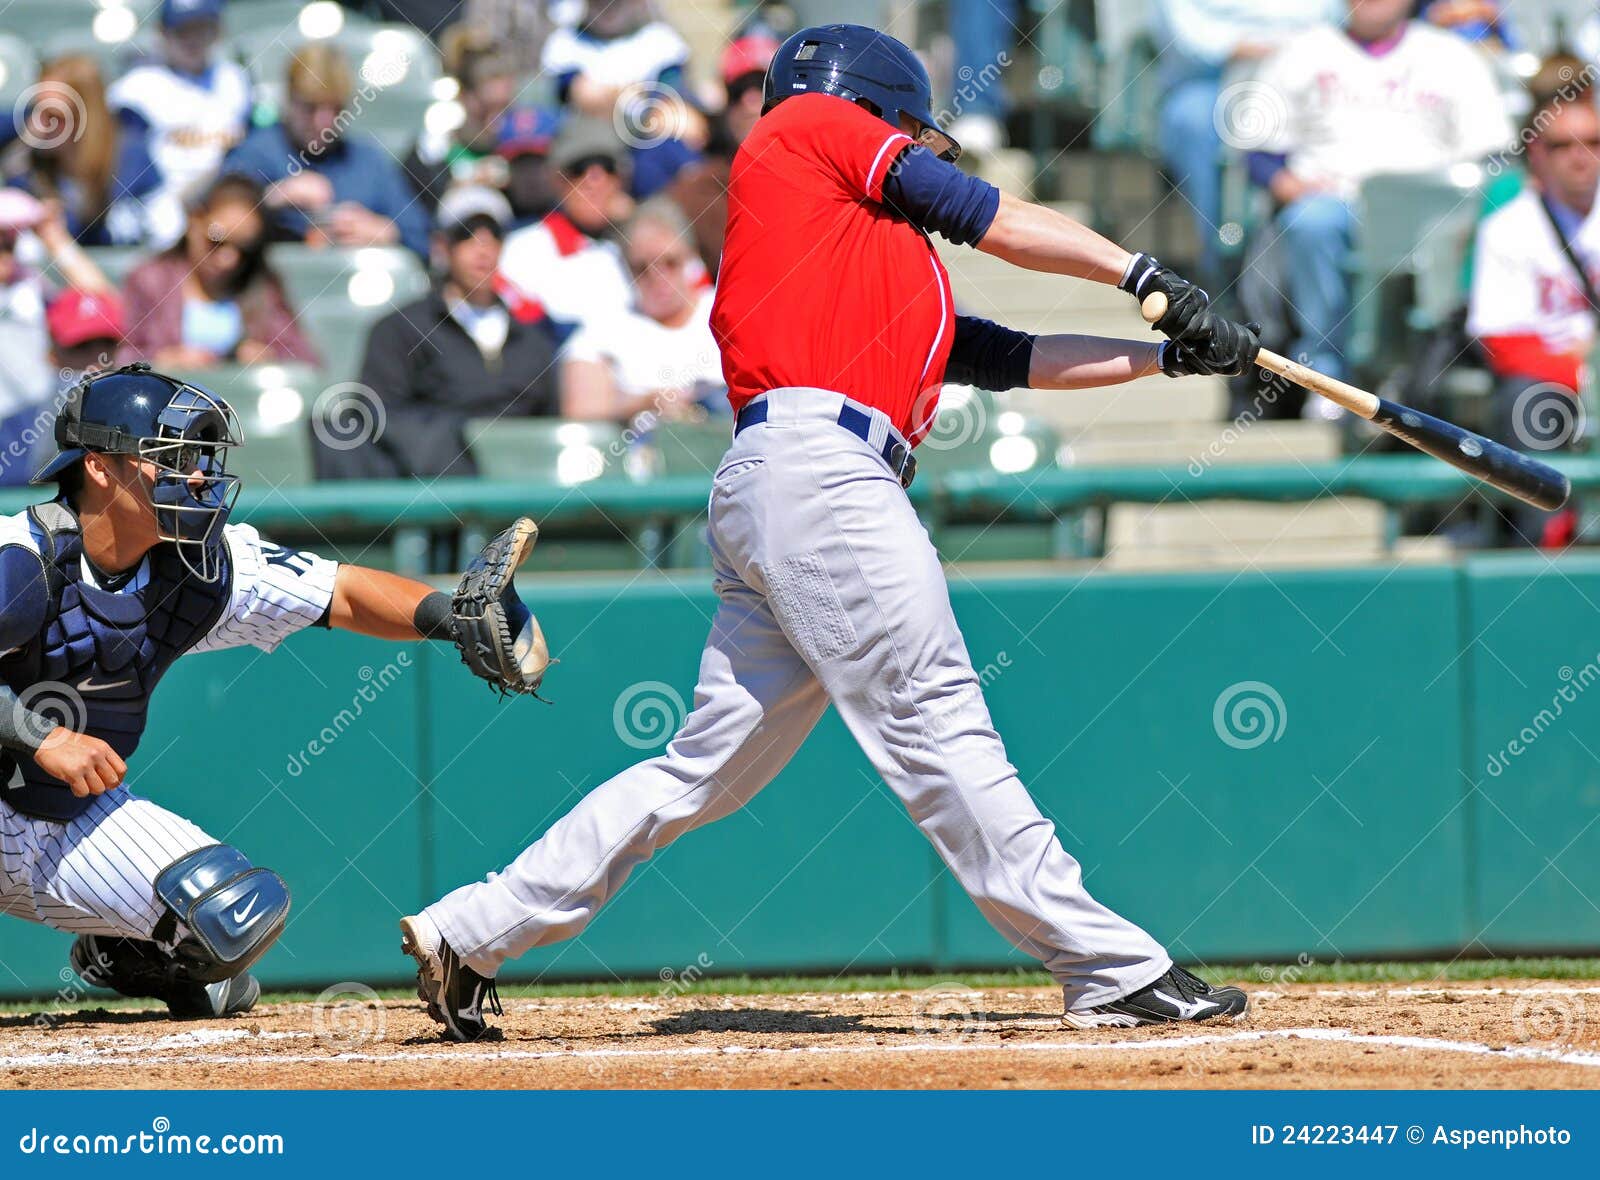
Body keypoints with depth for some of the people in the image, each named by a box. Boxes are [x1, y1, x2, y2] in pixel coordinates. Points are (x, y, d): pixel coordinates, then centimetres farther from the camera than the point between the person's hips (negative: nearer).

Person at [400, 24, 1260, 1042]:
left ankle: (468, 935, 11)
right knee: (938, 722, -10)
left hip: (762, 496, 9)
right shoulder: (811, 126, 12)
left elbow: (1015, 359, 28)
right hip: (818, 459, -9)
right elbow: (995, 221, 10)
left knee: (711, 766, 8)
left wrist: (1169, 356, 25)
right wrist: (1141, 272, 19)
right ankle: (1114, 972, -12)